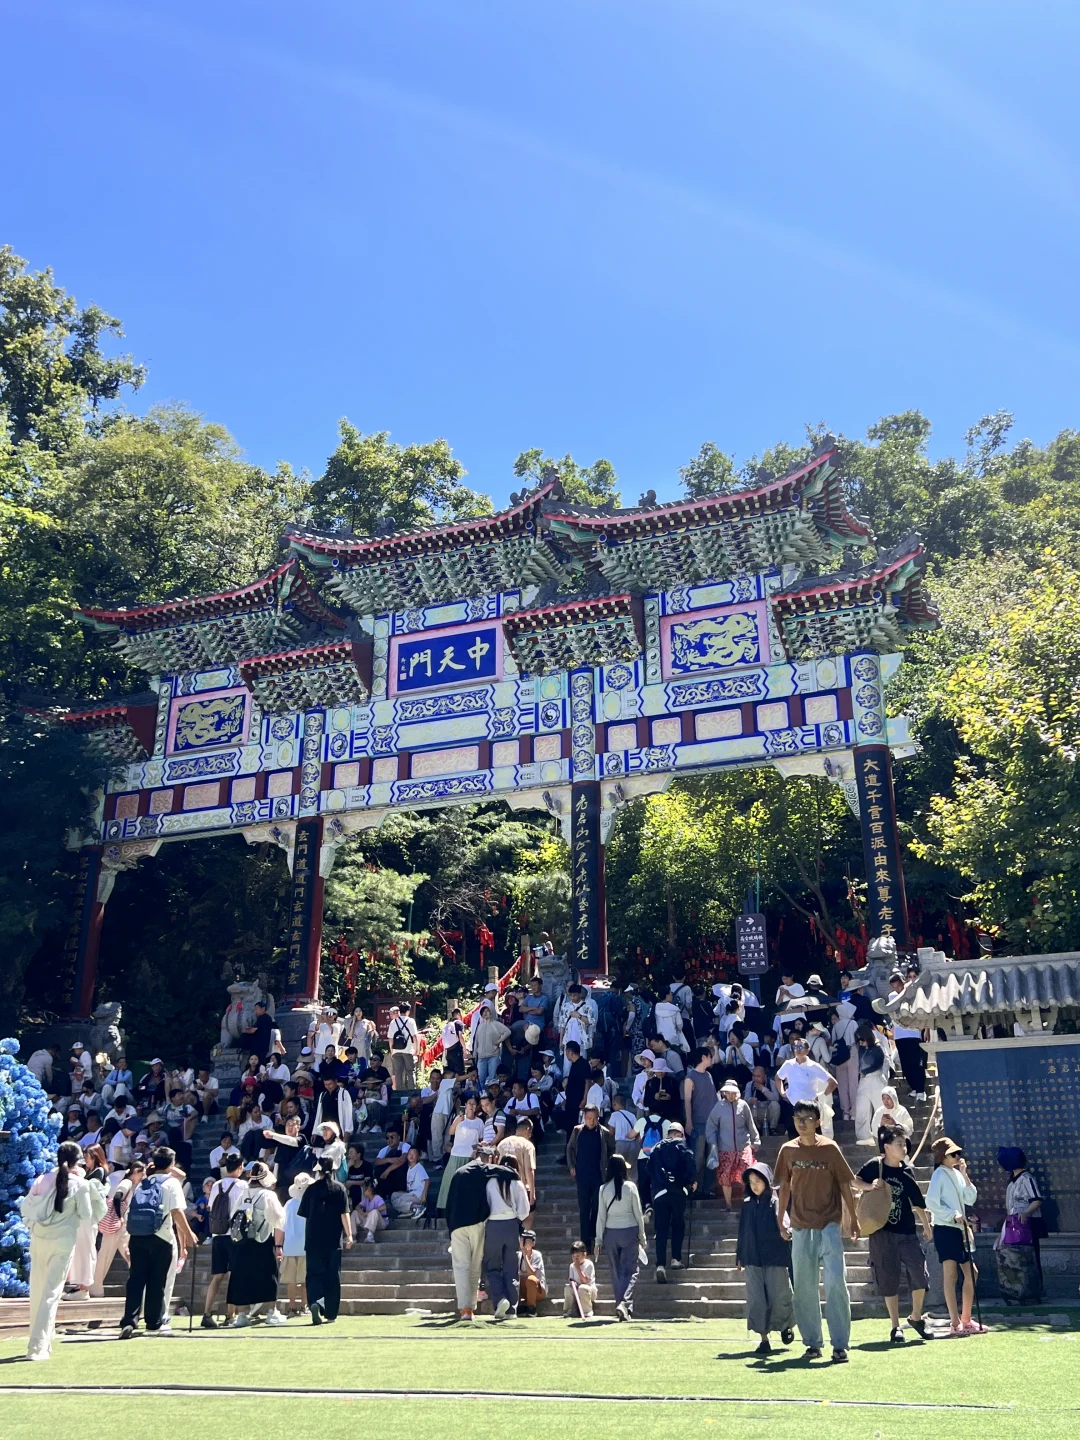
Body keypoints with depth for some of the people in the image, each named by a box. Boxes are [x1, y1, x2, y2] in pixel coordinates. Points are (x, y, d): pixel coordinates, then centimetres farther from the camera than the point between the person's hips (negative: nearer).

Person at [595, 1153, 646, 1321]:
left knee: (616, 1271, 13)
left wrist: (598, 1240, 5)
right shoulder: (631, 1187, -6)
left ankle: (622, 1305, 15)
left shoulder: (603, 1188, -3)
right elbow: (638, 1213, -2)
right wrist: (642, 1237, 8)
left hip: (611, 1233, 2)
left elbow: (601, 1216, -1)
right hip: (629, 1231, -2)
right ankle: (624, 1302, -16)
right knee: (631, 1270, 3)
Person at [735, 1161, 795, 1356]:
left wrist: (786, 1232, -44)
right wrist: (739, 1257, 14)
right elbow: (742, 1232, 12)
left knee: (778, 1297, 2)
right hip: (752, 1259, 4)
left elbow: (784, 1222, -20)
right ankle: (764, 1339, 11)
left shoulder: (776, 1203, -5)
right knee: (756, 1300, 2)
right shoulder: (747, 1204, 7)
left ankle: (786, 1324, 32)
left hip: (774, 1258, -4)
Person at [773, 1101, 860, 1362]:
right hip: (801, 1226, 3)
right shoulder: (788, 1150, 3)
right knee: (804, 1287, 7)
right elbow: (784, 1186, 10)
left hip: (829, 1225, -3)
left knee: (835, 1282, -10)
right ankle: (812, 1343, 19)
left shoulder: (830, 1148, -5)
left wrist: (853, 1219, 0)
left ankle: (840, 1345, 0)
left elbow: (845, 1185, 0)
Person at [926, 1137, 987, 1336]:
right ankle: (955, 1323, -4)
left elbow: (971, 1199, 10)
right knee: (950, 1276, -6)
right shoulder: (939, 1174, -9)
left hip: (960, 1229, 8)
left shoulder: (957, 1174, 14)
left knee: (971, 1273, 10)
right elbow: (931, 1202, -17)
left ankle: (966, 1319, 20)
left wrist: (965, 1175, 2)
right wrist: (953, 1215, -21)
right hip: (945, 1229, -8)